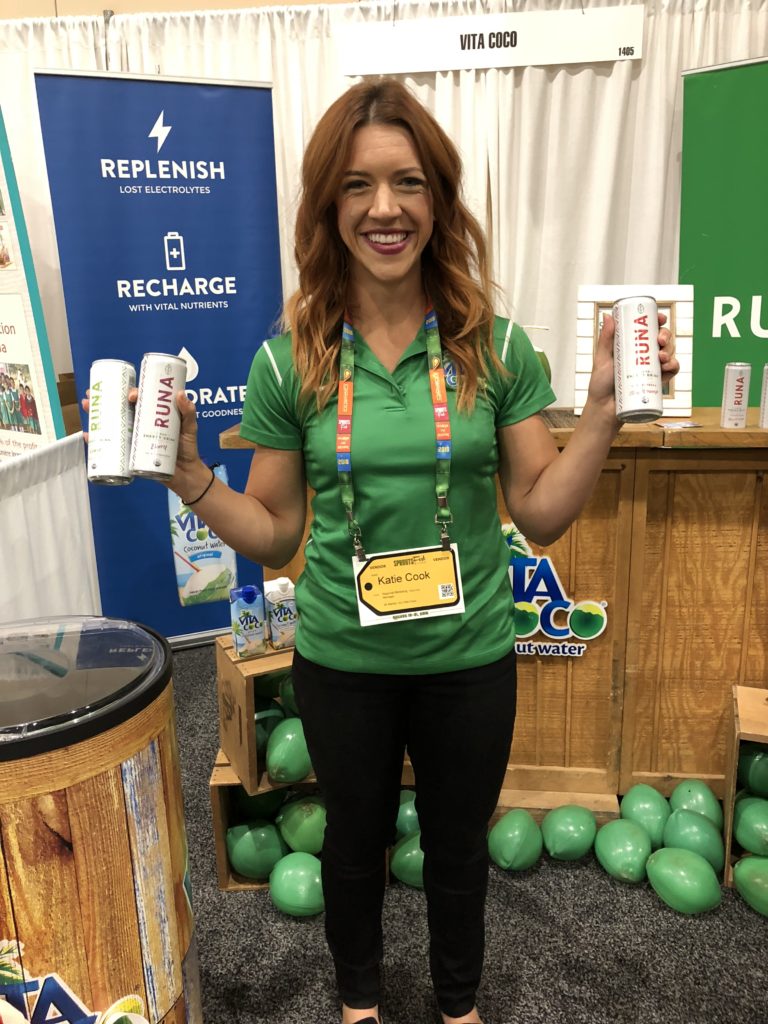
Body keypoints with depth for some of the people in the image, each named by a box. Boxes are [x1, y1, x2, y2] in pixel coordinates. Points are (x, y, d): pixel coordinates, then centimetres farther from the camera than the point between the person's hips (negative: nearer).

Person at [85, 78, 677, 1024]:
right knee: (355, 839, 24)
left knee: (459, 844, 23)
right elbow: (274, 535, -3)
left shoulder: (493, 344, -8)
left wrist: (604, 407, -17)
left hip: (469, 656, 1)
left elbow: (542, 513, -5)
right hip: (342, 659, 0)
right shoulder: (290, 359, -9)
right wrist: (190, 476, -18)